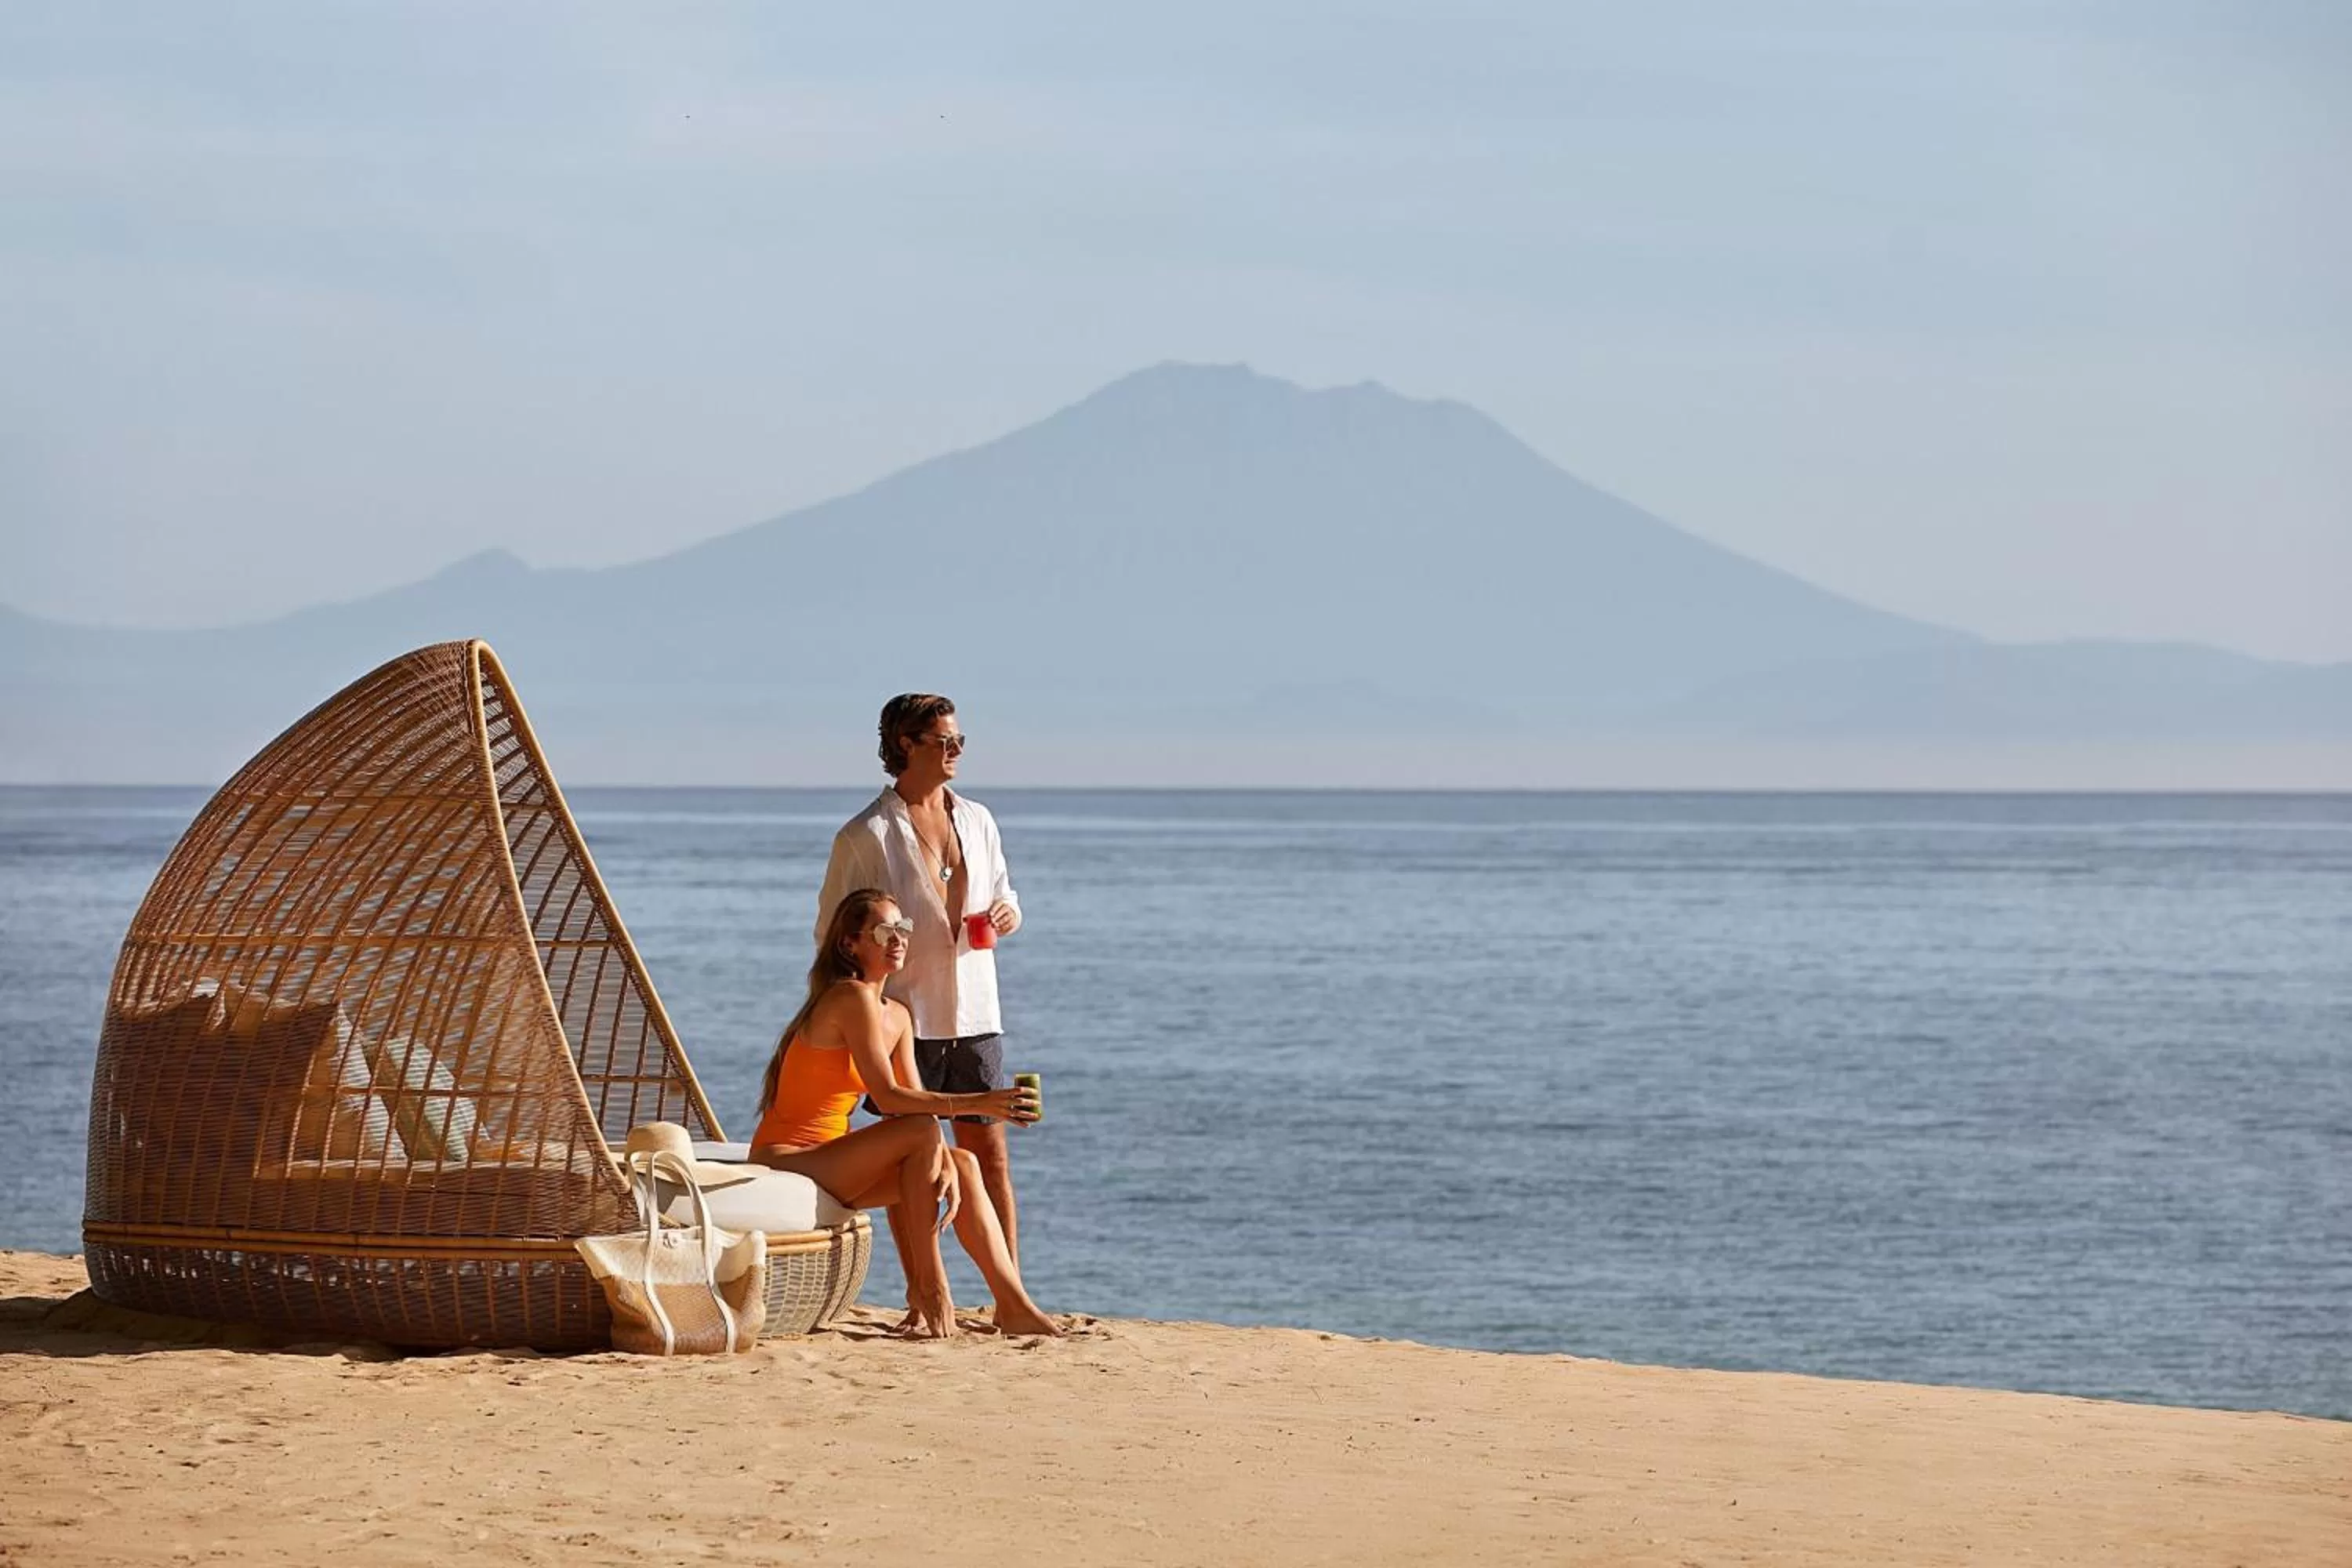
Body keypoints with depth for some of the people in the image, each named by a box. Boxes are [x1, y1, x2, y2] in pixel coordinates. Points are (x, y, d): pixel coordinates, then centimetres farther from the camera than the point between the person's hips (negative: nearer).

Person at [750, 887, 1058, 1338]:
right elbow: (889, 1099, -23)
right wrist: (975, 1104, -28)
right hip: (786, 1163, -9)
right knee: (922, 1132, -24)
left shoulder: (898, 1016, 14)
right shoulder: (852, 997, -16)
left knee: (964, 1164, -1)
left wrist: (946, 1169, -12)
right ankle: (928, 1291, -19)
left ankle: (1013, 1305, -3)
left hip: (825, 1160, 9)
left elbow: (917, 1102, 5)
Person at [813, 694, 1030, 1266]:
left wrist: (1008, 914, -1)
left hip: (975, 1017, 5)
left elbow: (1003, 895, 24)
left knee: (992, 1159, 3)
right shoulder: (866, 836, -5)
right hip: (907, 1019, -5)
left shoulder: (977, 821, 11)